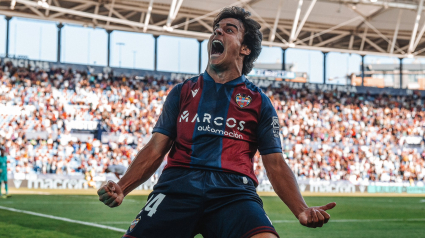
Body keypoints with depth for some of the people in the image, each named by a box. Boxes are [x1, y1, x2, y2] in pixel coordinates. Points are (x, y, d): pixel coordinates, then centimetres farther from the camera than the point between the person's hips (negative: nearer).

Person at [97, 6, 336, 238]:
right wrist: (122, 188, -2)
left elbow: (275, 163, 13)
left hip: (233, 189, -2)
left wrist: (302, 209, -4)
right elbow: (157, 148, 15)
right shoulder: (183, 92, 21)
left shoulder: (259, 102, 18)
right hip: (178, 183, 2)